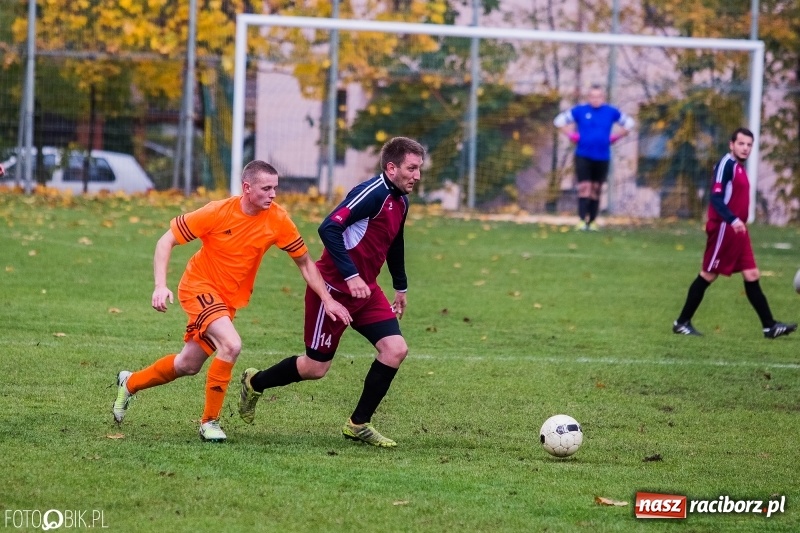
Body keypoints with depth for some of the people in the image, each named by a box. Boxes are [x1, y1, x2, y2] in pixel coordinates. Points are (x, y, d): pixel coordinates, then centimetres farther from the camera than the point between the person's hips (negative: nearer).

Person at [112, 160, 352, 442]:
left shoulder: (278, 220, -12)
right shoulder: (218, 212, -21)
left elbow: (305, 262, 0)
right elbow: (166, 241, -14)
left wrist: (327, 300, -9)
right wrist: (160, 286, -25)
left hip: (230, 299, 5)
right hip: (200, 286, -5)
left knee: (188, 365, 13)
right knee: (231, 344, -28)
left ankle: (130, 383, 40)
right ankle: (210, 421, -12)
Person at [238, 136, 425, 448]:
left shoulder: (400, 201, 9)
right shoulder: (373, 193, -21)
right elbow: (329, 228, -29)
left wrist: (400, 287, 33)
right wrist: (351, 276, -31)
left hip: (365, 289, 9)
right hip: (334, 288, -9)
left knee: (395, 349, -7)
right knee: (316, 368, 1)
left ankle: (358, 425, 2)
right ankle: (254, 383, 28)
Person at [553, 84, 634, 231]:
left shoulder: (611, 112, 5)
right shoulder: (580, 111, 0)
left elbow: (628, 123, 18)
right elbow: (559, 121, 9)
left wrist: (614, 137, 6)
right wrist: (572, 136, -1)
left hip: (602, 158, 2)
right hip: (583, 156, -2)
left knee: (596, 190, 5)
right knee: (584, 188, -11)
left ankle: (592, 221, 11)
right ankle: (582, 220, -15)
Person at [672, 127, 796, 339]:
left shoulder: (739, 166, 14)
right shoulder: (726, 164, -14)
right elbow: (716, 198, -23)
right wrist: (732, 220, -33)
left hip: (737, 230, 9)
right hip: (723, 229, -9)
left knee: (751, 276, 6)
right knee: (708, 275, -2)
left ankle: (769, 326, 6)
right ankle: (682, 322, 7)